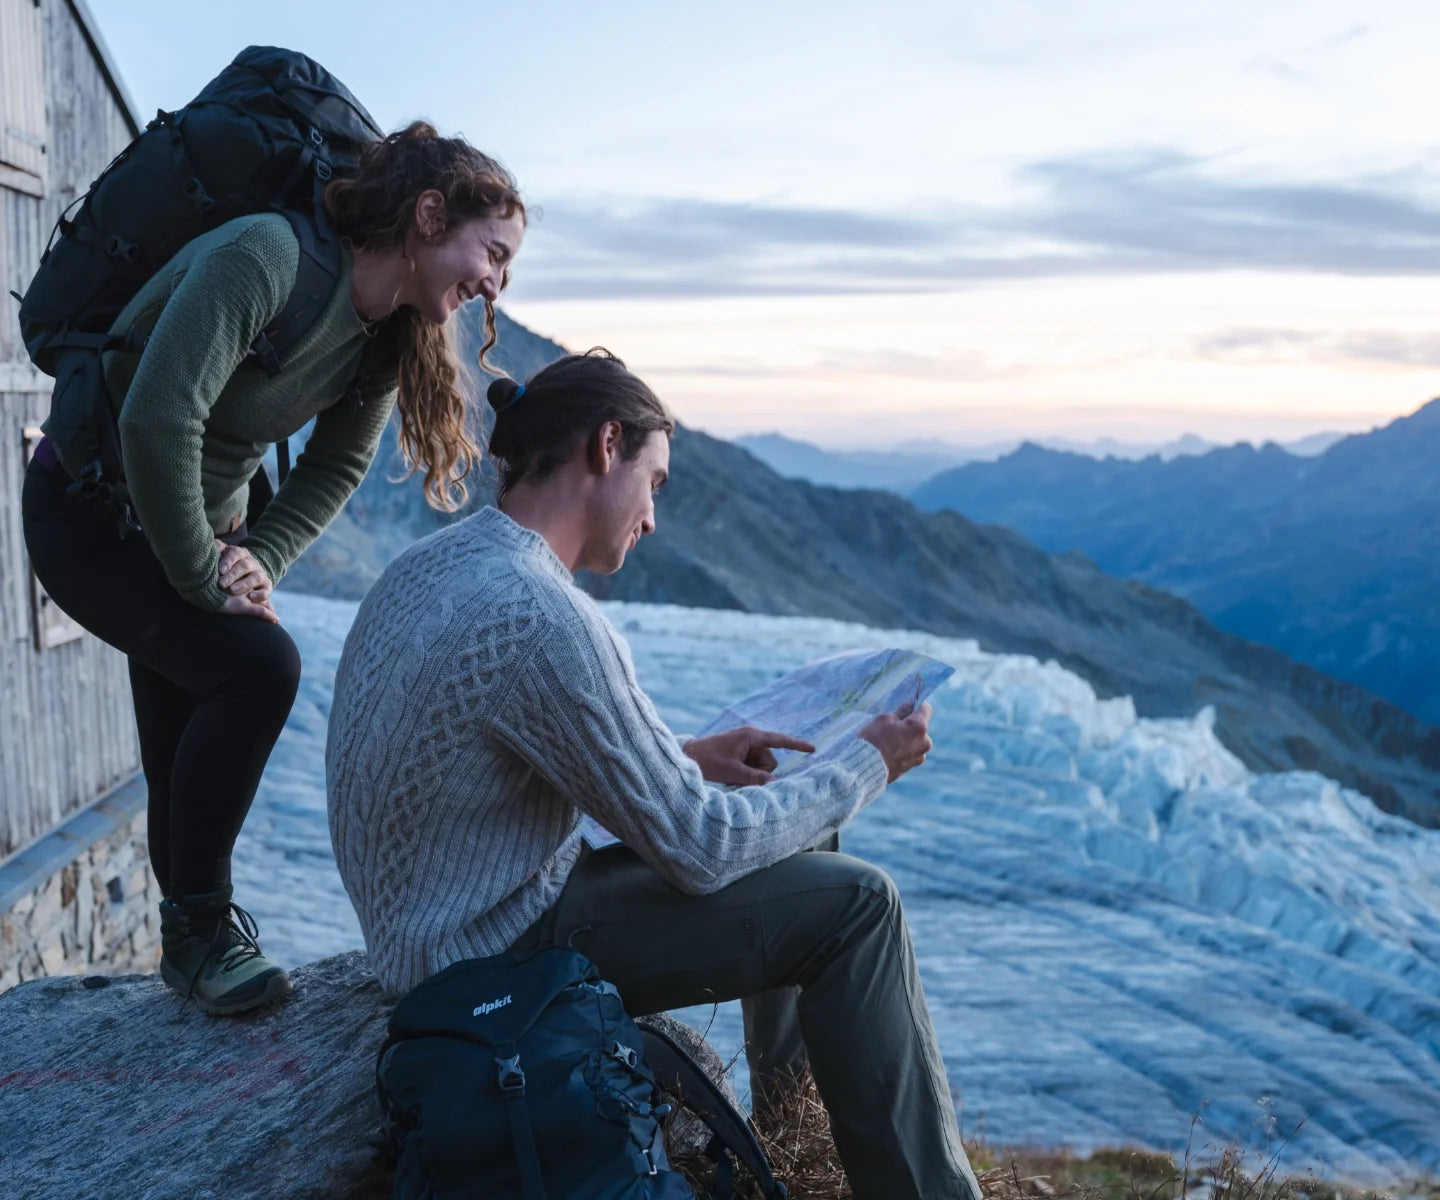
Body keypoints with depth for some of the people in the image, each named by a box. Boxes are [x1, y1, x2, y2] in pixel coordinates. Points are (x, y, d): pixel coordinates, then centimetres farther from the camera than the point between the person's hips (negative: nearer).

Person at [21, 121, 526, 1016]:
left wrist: (261, 557, -14)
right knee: (256, 666, -23)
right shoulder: (267, 256, -30)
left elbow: (336, 469, 2)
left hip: (197, 522, 8)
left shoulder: (387, 333, -5)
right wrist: (202, 579, -26)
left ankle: (192, 939, 32)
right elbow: (158, 419, -36)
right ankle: (201, 926, -5)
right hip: (88, 517, -8)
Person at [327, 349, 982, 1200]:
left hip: (439, 931, 9)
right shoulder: (542, 618, -27)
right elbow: (700, 850, -20)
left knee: (798, 846, 16)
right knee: (853, 903, -8)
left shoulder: (435, 563, 3)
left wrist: (687, 760, 9)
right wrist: (870, 763, -8)